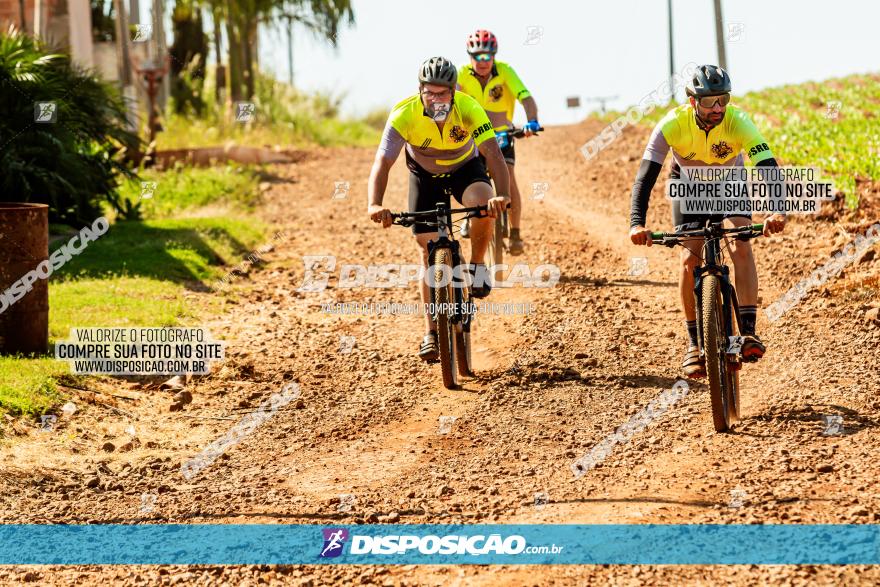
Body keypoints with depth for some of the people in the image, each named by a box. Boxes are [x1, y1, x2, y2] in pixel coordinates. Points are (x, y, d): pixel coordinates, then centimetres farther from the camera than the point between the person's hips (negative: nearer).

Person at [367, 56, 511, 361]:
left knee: (483, 203, -35)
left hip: (465, 167, -1)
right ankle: (431, 333, 5)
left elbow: (493, 153, -42)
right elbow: (382, 162, -38)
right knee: (429, 251, -5)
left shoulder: (469, 109, -33)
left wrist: (502, 195, -59)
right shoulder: (404, 116, -32)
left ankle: (477, 265, -8)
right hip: (425, 174, 1)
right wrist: (375, 205, -56)